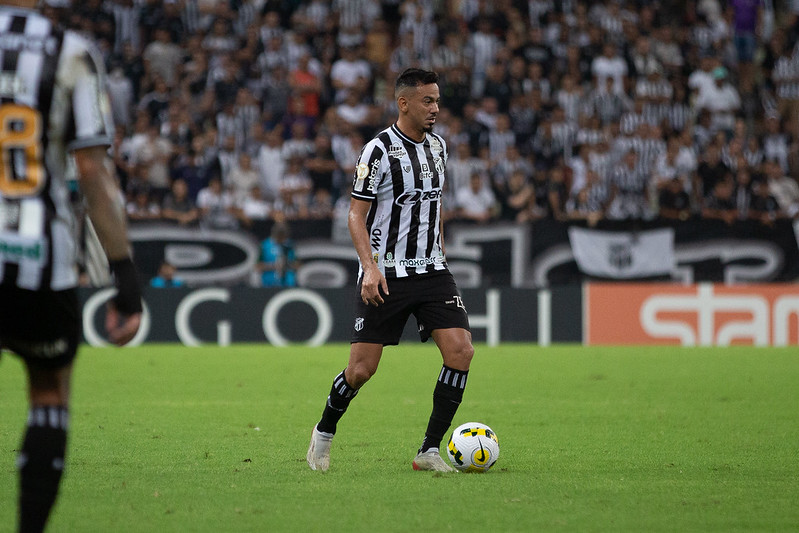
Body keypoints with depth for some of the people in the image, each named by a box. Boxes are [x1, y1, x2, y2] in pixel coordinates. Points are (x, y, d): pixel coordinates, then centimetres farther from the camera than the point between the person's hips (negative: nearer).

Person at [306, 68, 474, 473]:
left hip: (431, 271, 5)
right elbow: (356, 215, -10)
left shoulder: (437, 145, 10)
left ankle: (429, 451, -5)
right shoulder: (379, 150, -11)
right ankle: (324, 433, 25)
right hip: (385, 275, -5)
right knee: (361, 369, -4)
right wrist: (370, 266, -21)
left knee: (461, 351, -13)